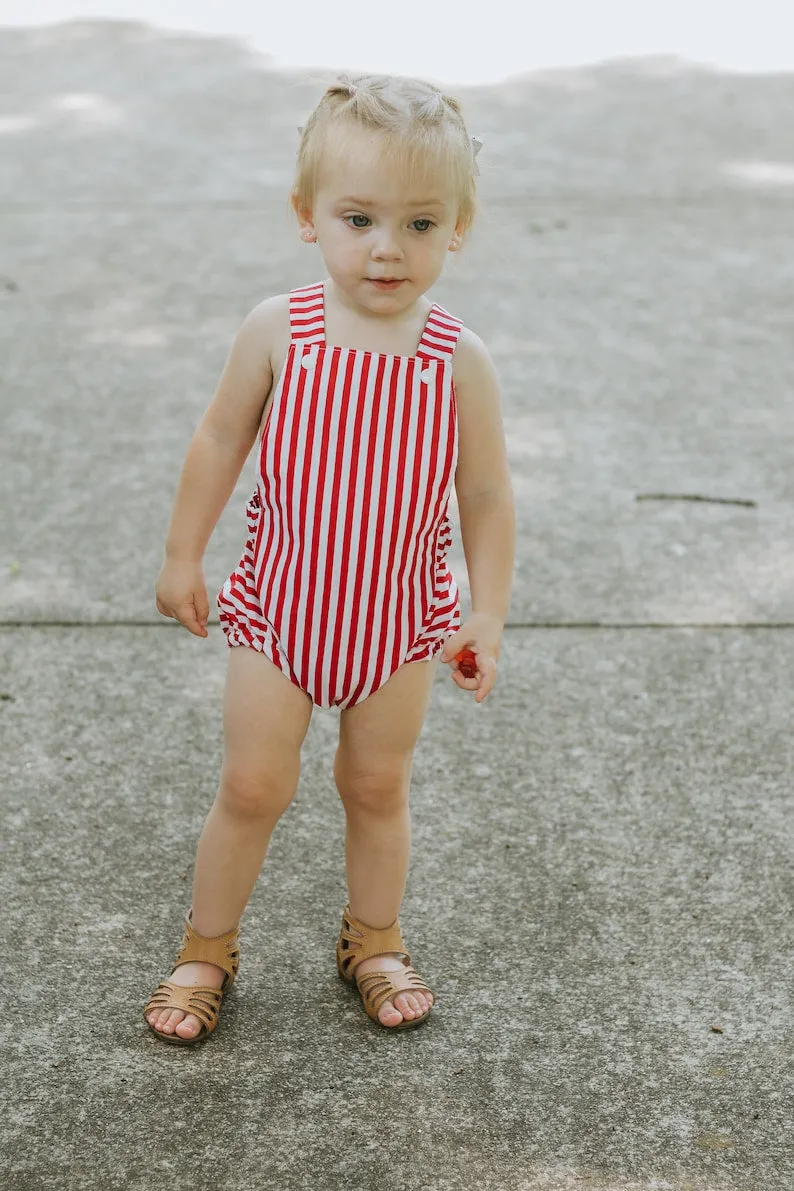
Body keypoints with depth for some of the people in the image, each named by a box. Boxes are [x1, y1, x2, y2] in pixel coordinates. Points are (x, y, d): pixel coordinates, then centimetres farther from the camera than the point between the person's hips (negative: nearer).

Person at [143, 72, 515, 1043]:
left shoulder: (459, 361, -12)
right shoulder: (278, 333, -13)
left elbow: (486, 497, -4)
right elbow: (220, 440, 0)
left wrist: (486, 617, -6)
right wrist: (183, 555, 4)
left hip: (399, 624, 1)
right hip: (279, 610, 0)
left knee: (379, 787, 16)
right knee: (252, 787, 6)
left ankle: (373, 942, 37)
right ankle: (206, 948, 27)